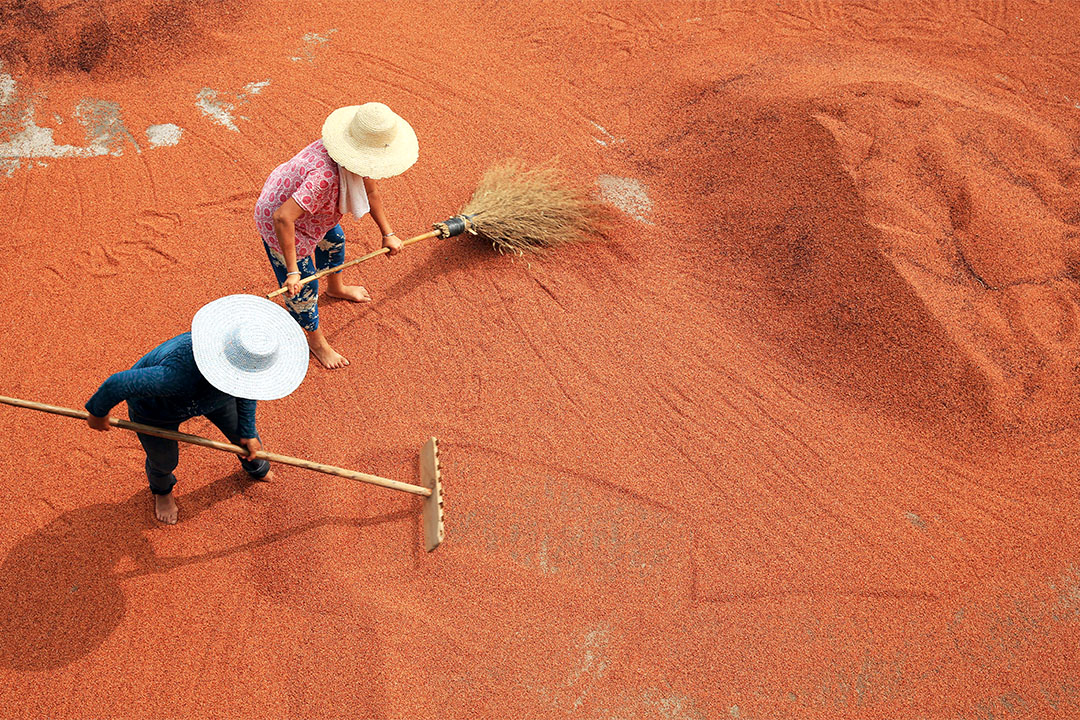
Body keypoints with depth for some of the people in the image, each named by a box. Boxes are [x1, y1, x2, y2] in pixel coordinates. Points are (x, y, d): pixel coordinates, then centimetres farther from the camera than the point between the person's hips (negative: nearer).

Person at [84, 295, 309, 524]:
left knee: (242, 434, 23)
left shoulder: (246, 353, -34)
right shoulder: (179, 375, -53)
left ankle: (256, 467, 60)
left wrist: (248, 432, 1)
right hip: (155, 408, -4)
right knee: (164, 460, 23)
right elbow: (118, 384, -39)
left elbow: (247, 385, -9)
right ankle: (161, 490, 62)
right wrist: (98, 414, -18)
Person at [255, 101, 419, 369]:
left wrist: (388, 233, 6)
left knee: (333, 241, 32)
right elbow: (283, 218, -46)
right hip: (278, 222, -8)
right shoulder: (325, 176, -44)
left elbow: (370, 192, 1)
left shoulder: (356, 158, -18)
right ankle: (316, 339, 36)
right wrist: (292, 271, -40)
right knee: (304, 288, 8)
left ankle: (336, 287, 64)